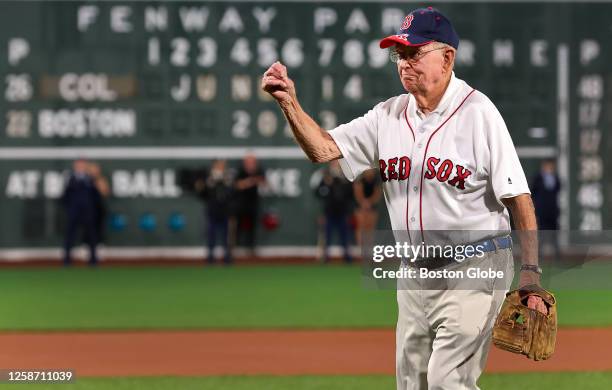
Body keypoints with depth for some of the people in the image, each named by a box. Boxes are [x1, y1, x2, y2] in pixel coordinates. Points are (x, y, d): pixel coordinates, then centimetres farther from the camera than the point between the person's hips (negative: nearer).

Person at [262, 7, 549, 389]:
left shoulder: (478, 112, -11)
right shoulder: (389, 116, 7)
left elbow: (519, 198, -12)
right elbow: (323, 149, 3)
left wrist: (531, 274, -18)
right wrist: (290, 103, -14)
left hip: (474, 268, -7)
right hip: (414, 272, 7)